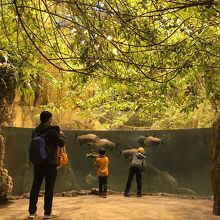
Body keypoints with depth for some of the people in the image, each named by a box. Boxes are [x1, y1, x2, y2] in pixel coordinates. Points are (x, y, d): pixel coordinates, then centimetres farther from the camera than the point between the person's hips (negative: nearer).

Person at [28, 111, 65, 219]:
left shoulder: (35, 131, 6)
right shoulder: (52, 131, -12)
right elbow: (61, 143, -5)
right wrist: (61, 134, 11)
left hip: (38, 163, 5)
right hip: (50, 163, -5)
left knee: (35, 186, 10)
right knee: (49, 188, 2)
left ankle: (32, 211, 14)